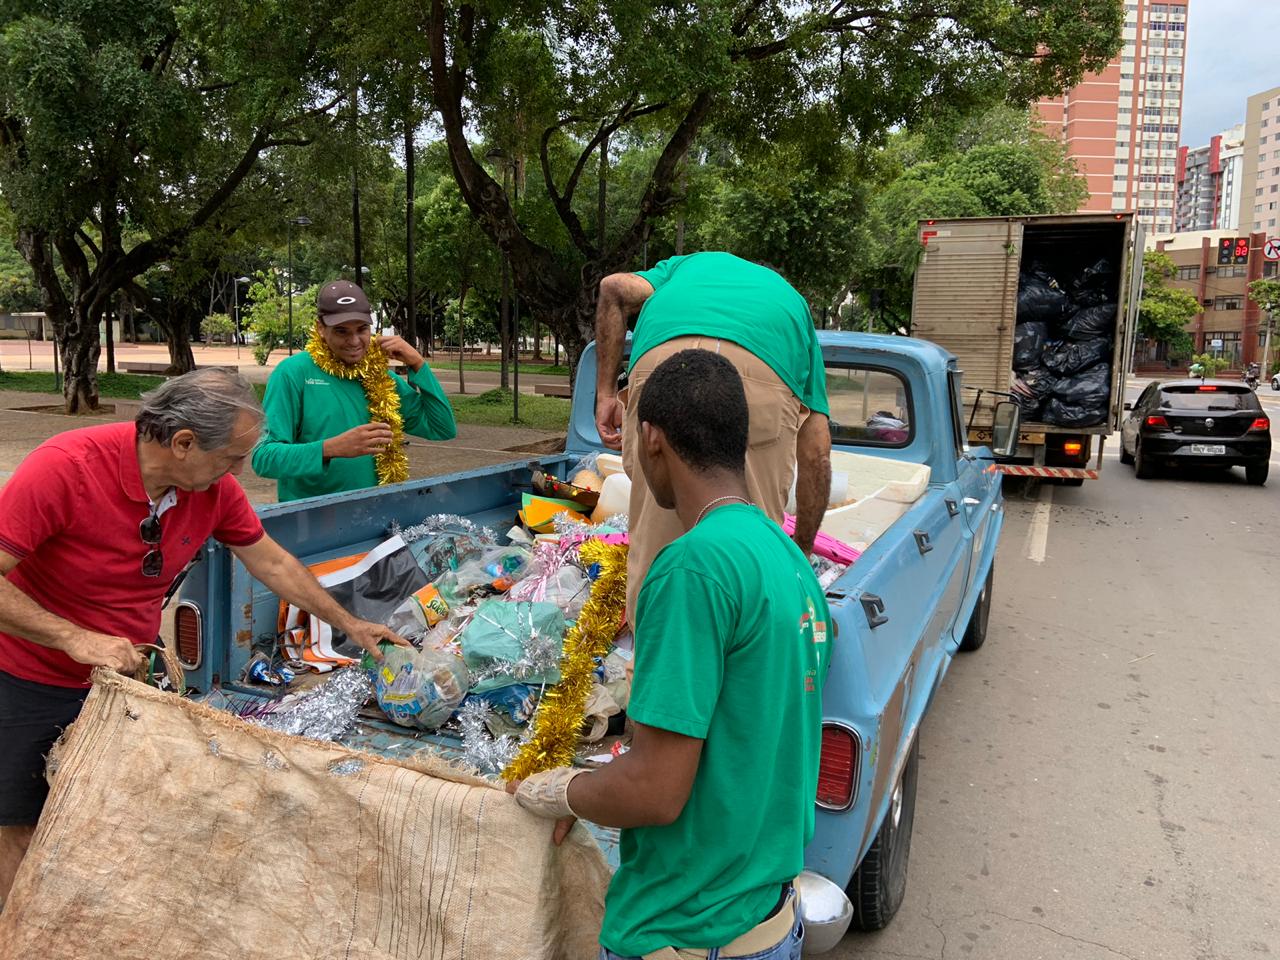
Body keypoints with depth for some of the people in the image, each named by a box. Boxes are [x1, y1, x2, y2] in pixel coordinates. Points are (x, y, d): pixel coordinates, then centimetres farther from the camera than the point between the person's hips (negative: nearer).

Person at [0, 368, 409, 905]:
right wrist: (75, 638, -35)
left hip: (125, 674, 4)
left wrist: (350, 626, 5)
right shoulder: (63, 469, -28)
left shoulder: (214, 488, -12)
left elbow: (272, 563, 1)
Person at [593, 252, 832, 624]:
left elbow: (614, 288, 19)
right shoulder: (793, 303, 38)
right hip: (763, 370, 0)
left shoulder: (689, 264, 43)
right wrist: (801, 550, 39)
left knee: (653, 543, 12)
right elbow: (817, 452, 31)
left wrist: (606, 394, 21)